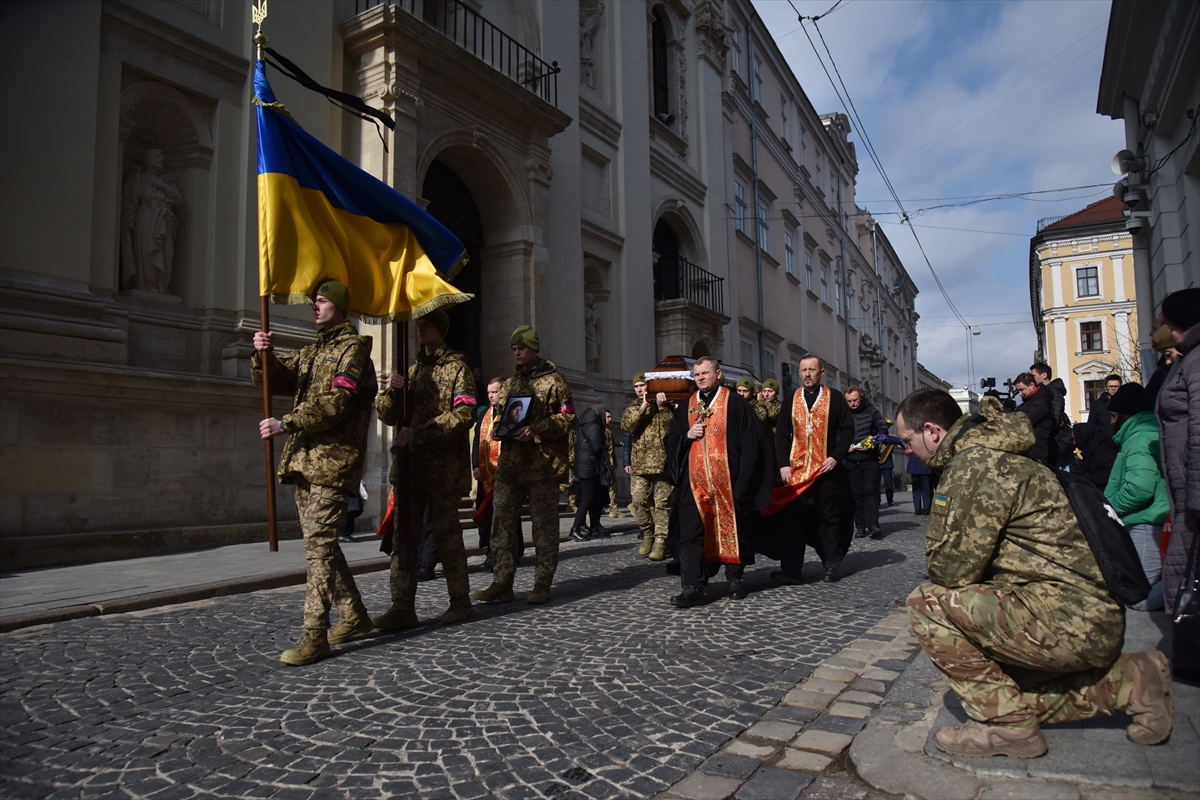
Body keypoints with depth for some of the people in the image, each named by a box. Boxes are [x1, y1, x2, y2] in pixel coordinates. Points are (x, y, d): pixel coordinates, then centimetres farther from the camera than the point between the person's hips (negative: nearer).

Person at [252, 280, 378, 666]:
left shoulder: (353, 348, -2)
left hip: (334, 459, -9)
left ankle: (314, 635, -10)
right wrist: (264, 355, -3)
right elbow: (274, 381, 17)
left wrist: (286, 424, -20)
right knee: (319, 541, 11)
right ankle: (355, 616, 23)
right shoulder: (310, 352, 25)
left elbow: (336, 401, -15)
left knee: (319, 542, -12)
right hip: (304, 458, 9)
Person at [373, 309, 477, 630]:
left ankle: (459, 601, 15)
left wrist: (419, 432, -19)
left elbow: (464, 414, -12)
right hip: (409, 464, 5)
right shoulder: (411, 369, 19)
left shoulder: (456, 367, 2)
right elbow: (387, 415, 14)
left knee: (446, 532, 2)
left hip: (444, 466, -5)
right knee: (403, 534, 0)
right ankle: (402, 606, 3)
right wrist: (392, 391, -8)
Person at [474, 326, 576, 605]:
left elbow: (567, 418, -8)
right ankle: (501, 584, 11)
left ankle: (542, 585, 11)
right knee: (503, 524, 4)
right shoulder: (511, 382, 19)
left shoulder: (552, 379, -1)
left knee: (544, 526, 2)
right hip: (510, 464, 6)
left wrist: (536, 431, -19)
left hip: (543, 464, -6)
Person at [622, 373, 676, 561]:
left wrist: (662, 408, -13)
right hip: (639, 463, 3)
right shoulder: (633, 408, 16)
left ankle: (661, 541, -1)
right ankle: (647, 535, 21)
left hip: (661, 461, -3)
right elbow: (627, 426, -5)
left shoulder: (665, 405, 9)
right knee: (639, 501, 2)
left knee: (662, 502, -4)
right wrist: (643, 407, -12)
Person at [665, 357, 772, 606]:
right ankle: (693, 587, -4)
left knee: (732, 529, 8)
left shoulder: (735, 403, 1)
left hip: (728, 480, -3)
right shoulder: (686, 407, 15)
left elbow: (750, 439, -4)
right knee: (691, 533, -4)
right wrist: (687, 435, -6)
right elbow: (671, 439, 15)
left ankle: (735, 578, 23)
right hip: (694, 481, 3)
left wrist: (744, 477, -12)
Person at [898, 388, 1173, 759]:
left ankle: (1007, 725, -4)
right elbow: (982, 558, 19)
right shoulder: (988, 454, 12)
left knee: (927, 603, -17)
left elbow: (950, 570, -21)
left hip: (1071, 620, -11)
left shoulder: (977, 464, -21)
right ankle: (1128, 681, 21)